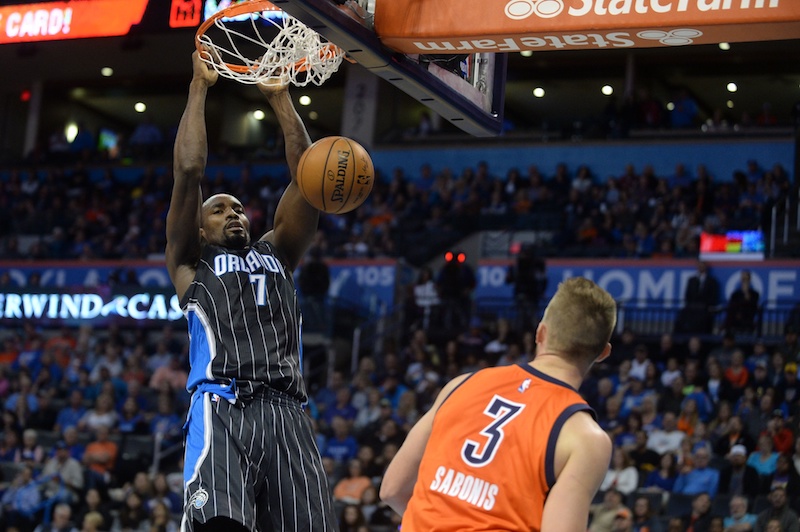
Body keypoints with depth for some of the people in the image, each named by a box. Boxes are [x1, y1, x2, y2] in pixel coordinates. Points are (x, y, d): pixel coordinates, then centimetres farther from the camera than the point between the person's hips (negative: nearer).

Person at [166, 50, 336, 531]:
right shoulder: (191, 265, 21)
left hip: (286, 412, 4)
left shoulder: (276, 254, 30)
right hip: (221, 405, -4)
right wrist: (199, 87, 16)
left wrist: (281, 98, 20)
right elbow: (189, 171, 11)